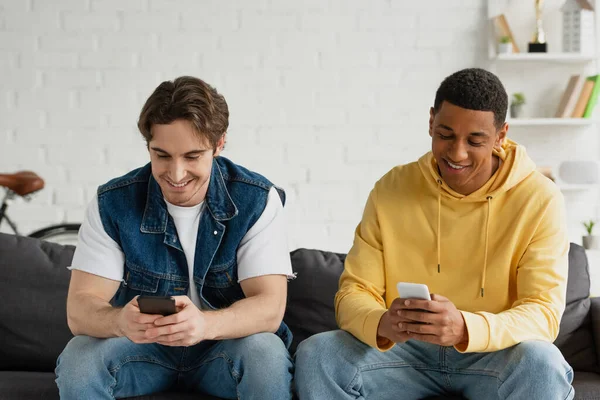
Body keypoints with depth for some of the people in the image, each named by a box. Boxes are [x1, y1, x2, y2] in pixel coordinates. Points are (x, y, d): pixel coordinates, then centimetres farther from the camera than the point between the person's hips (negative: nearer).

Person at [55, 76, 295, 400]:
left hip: (225, 345, -1)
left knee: (266, 353, -33)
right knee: (77, 359, -27)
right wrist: (120, 321, -43)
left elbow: (269, 307, -23)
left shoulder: (258, 201, -15)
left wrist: (206, 324, -46)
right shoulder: (112, 203, -12)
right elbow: (80, 307, -17)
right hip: (143, 347, 1)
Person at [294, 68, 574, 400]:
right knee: (316, 354, -22)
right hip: (406, 351, 2)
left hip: (494, 353, -2)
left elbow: (543, 312, -17)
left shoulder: (539, 200, -11)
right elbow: (354, 292, -6)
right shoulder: (390, 190, -3)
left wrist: (464, 329, -38)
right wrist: (382, 324, -32)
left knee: (542, 364, -34)